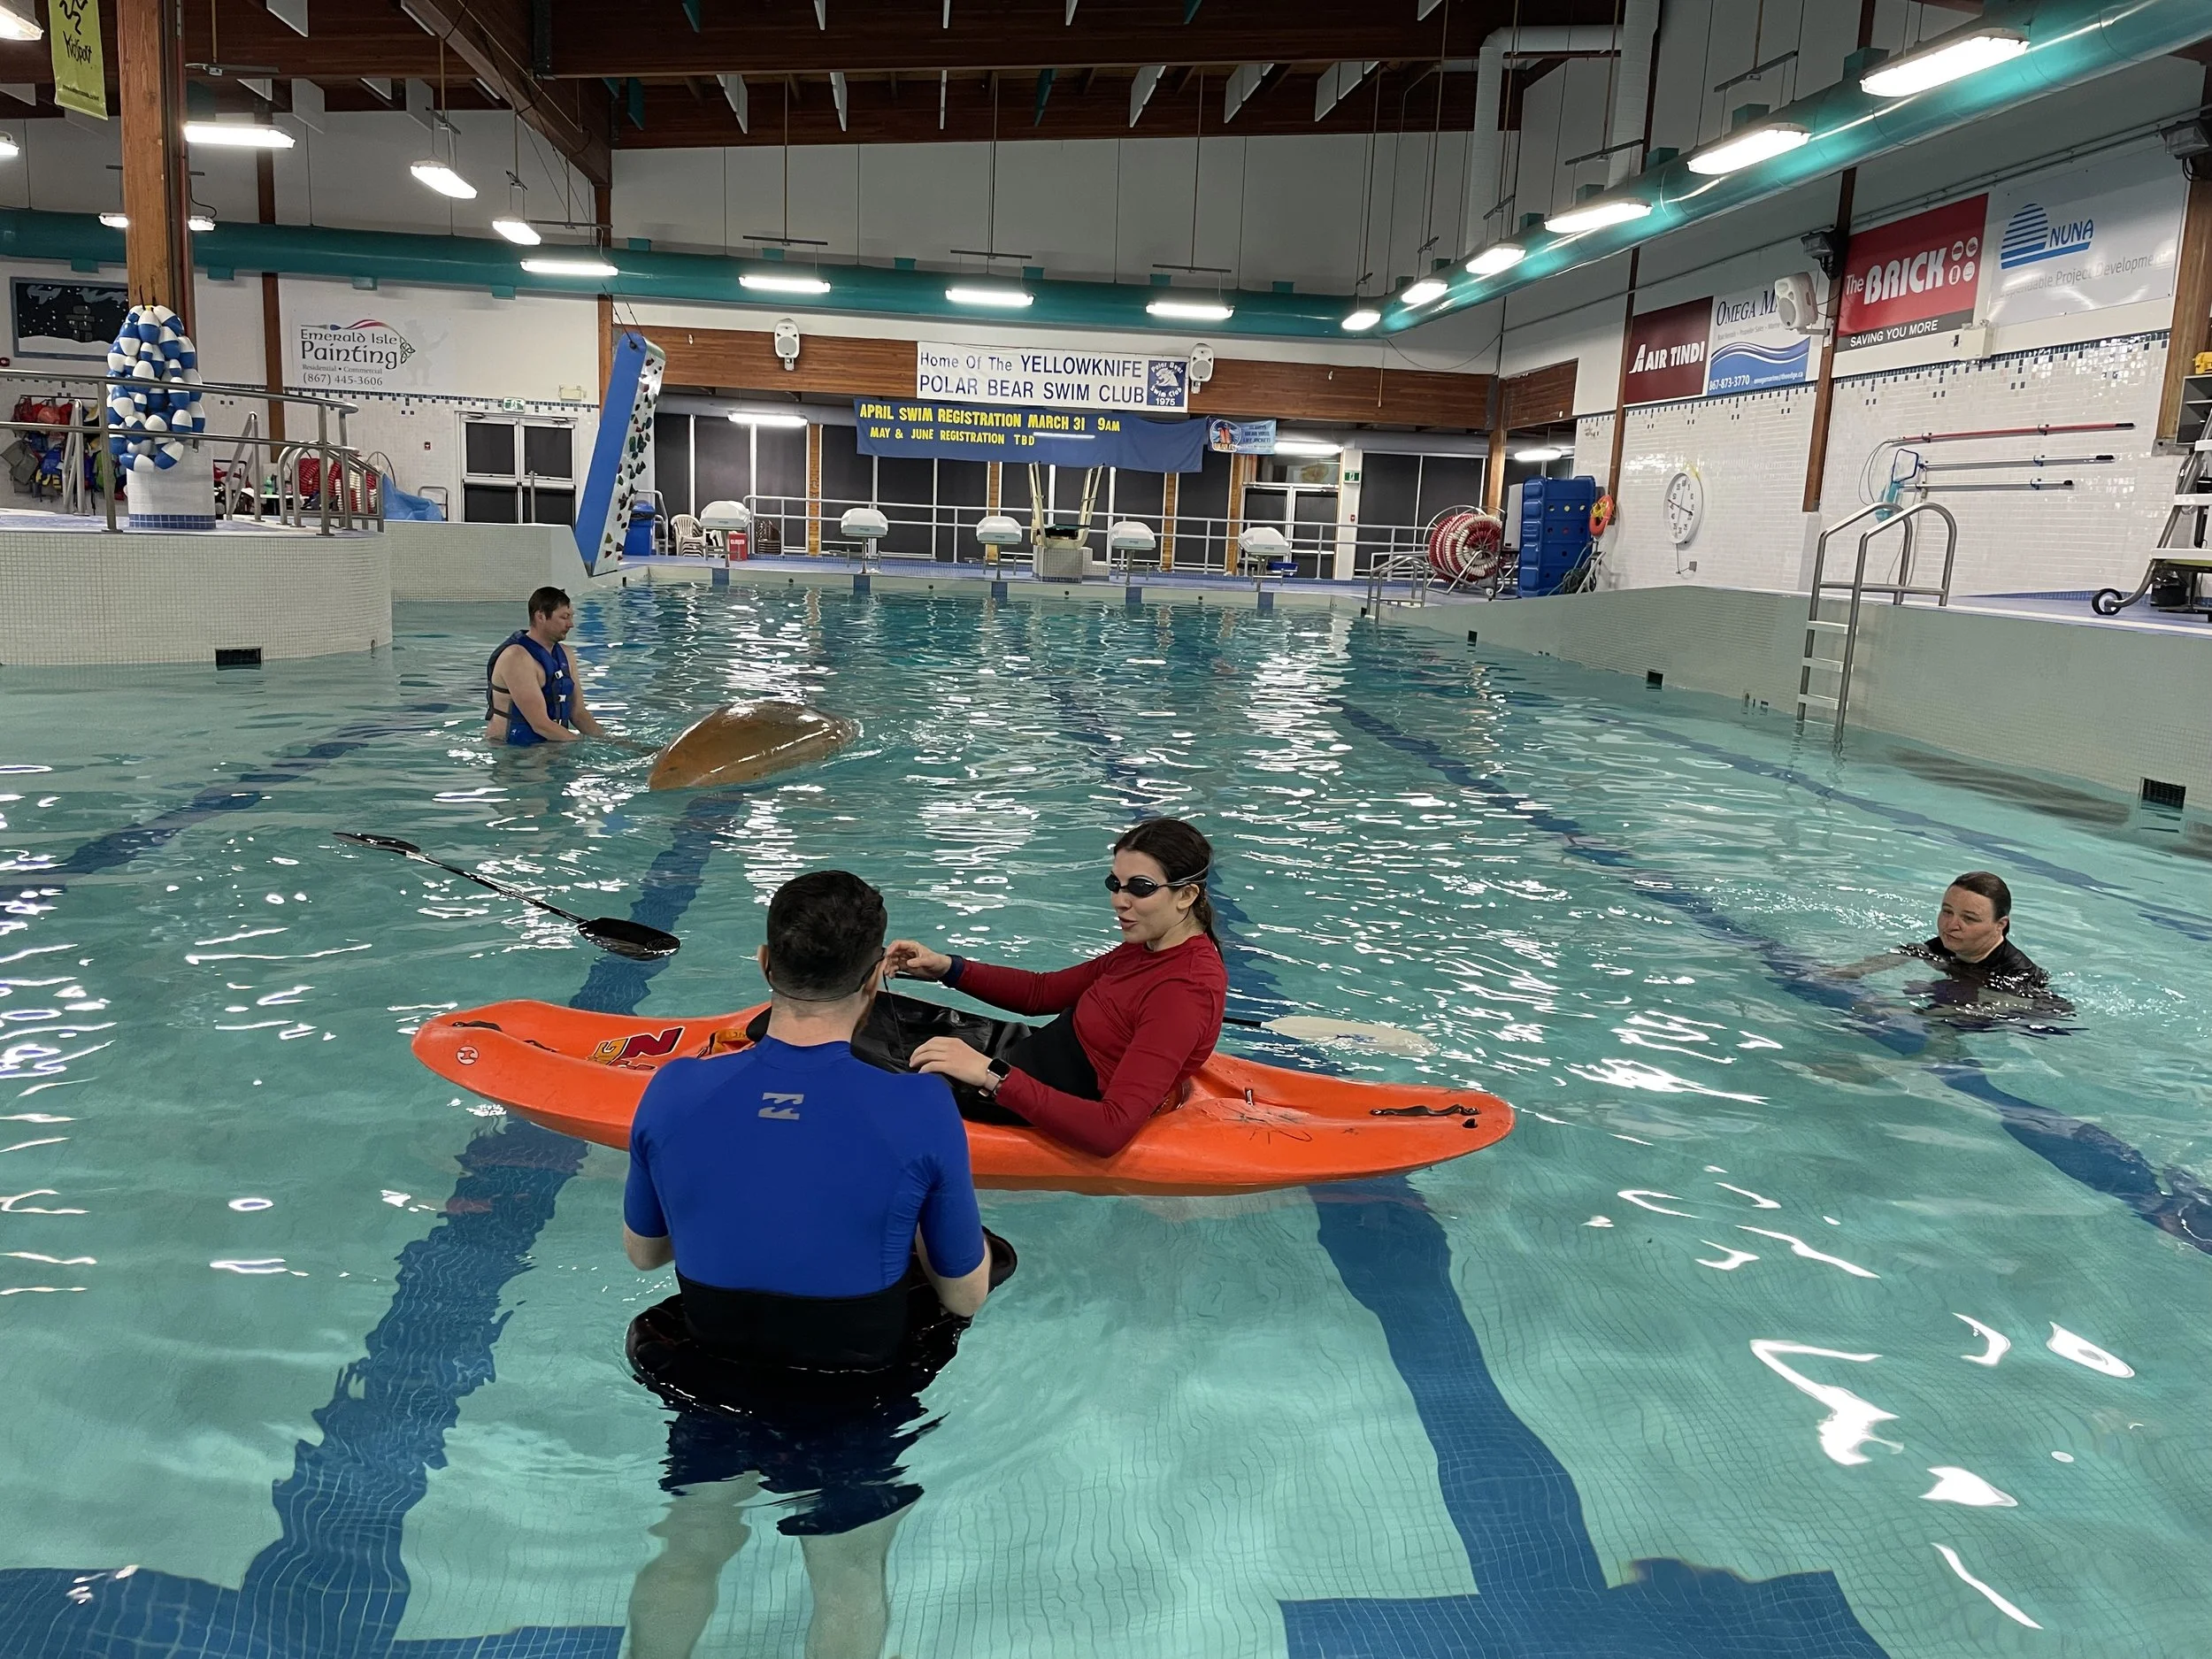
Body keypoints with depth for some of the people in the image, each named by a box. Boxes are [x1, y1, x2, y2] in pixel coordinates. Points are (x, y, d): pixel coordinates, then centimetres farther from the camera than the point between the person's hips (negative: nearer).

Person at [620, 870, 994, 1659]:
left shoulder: (674, 1090, -17)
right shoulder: (921, 1110, -25)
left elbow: (641, 1252, 1)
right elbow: (964, 1299, -13)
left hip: (713, 1389, 2)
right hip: (856, 1408, -2)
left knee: (684, 1559, 24)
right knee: (848, 1588, 17)